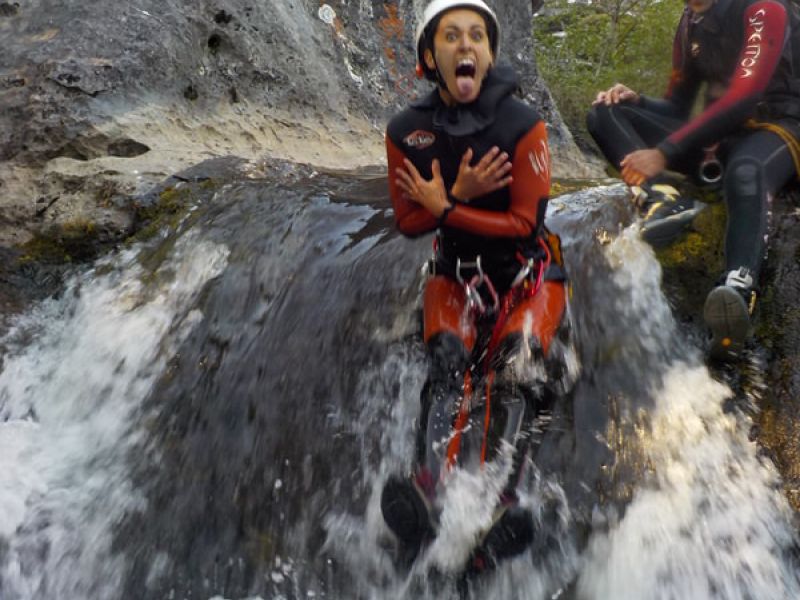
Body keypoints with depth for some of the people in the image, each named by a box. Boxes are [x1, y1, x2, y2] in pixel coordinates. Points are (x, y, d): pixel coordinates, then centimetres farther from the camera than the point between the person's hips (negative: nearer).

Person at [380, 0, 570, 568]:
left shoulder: (523, 123, -14)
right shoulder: (406, 132, -6)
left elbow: (523, 222, -15)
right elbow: (409, 222, -1)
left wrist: (444, 209, -16)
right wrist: (459, 195, -19)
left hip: (528, 270, -1)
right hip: (456, 271, 2)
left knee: (515, 367, -28)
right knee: (447, 360, -26)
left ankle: (503, 505, -40)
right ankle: (427, 491, -44)